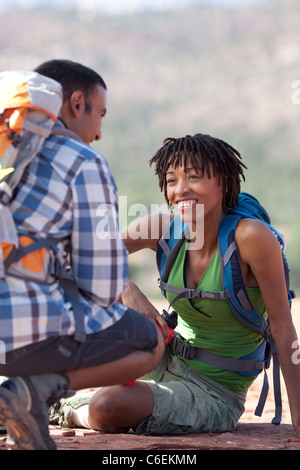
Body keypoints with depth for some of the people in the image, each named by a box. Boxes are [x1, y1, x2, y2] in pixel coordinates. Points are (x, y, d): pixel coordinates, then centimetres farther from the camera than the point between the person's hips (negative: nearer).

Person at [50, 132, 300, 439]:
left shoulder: (252, 236, -22)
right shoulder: (164, 229, -8)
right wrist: (126, 288, -29)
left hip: (216, 393, -5)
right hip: (169, 363, 5)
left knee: (106, 408, -27)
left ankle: (71, 413, 9)